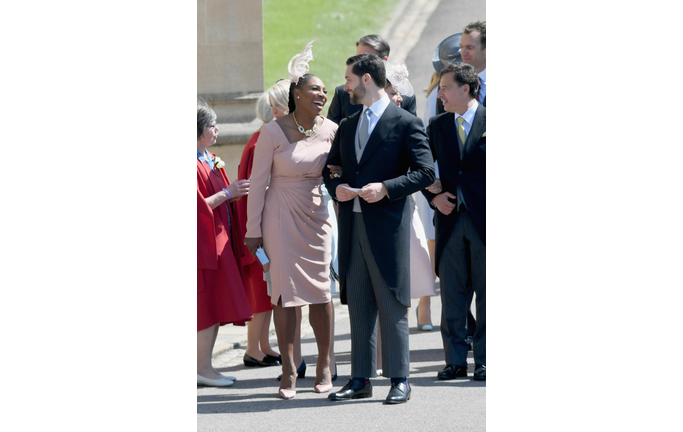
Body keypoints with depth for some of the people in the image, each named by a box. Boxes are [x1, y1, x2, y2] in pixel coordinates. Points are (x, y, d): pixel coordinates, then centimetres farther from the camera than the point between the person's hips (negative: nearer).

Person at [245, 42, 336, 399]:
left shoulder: (331, 131, -2)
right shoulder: (273, 132, -11)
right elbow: (258, 181, -5)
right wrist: (253, 230, -4)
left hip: (316, 215, 3)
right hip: (281, 218, -3)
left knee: (320, 290, 3)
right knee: (285, 291, -4)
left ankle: (324, 366, 16)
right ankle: (288, 371, 2)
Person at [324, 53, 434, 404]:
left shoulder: (406, 123, -3)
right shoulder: (347, 126, 17)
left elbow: (425, 172, -7)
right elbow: (330, 168, 24)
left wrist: (386, 187, -18)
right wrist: (335, 187, 1)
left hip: (387, 226, -6)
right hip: (352, 226, 6)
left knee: (391, 306, -3)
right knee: (358, 306, 8)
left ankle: (399, 379, 3)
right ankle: (361, 379, 12)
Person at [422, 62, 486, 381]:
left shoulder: (490, 122, -1)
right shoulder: (437, 126, 11)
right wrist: (433, 196, 1)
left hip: (483, 219, -4)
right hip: (450, 219, 4)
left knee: (486, 292, 1)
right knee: (451, 292, 4)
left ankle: (484, 361, 7)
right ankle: (455, 360, 9)